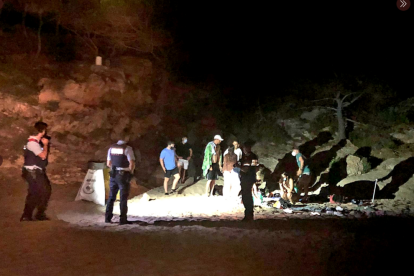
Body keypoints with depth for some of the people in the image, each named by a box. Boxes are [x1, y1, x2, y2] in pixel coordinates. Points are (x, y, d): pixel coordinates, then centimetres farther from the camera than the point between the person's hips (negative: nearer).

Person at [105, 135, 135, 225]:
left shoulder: (112, 148, 5)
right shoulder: (127, 148, -12)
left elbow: (108, 163, 9)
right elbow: (132, 163, -18)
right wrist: (130, 172, 0)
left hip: (113, 175, 5)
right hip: (123, 175, -5)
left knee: (111, 196, 15)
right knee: (123, 198, 3)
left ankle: (108, 217, 17)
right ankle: (123, 219, 3)